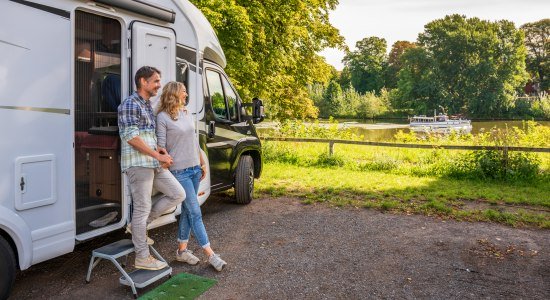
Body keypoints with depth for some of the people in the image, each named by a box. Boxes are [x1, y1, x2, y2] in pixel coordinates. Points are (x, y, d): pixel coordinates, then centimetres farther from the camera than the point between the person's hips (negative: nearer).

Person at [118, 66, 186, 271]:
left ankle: (140, 225, 18)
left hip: (153, 163, 9)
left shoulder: (148, 105, 19)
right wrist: (158, 156, -14)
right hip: (137, 164, -9)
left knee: (178, 194, 7)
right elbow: (131, 137, -17)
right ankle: (142, 258, 10)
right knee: (142, 208, -2)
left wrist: (157, 149, 8)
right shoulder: (130, 104, -9)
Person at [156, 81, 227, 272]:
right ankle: (210, 255, 3)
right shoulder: (162, 117, -9)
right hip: (179, 172, -7)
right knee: (195, 213, -4)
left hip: (194, 169, 7)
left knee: (187, 211, 12)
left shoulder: (187, 114, 11)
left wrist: (202, 164, 17)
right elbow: (161, 146, -10)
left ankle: (182, 250, 25)